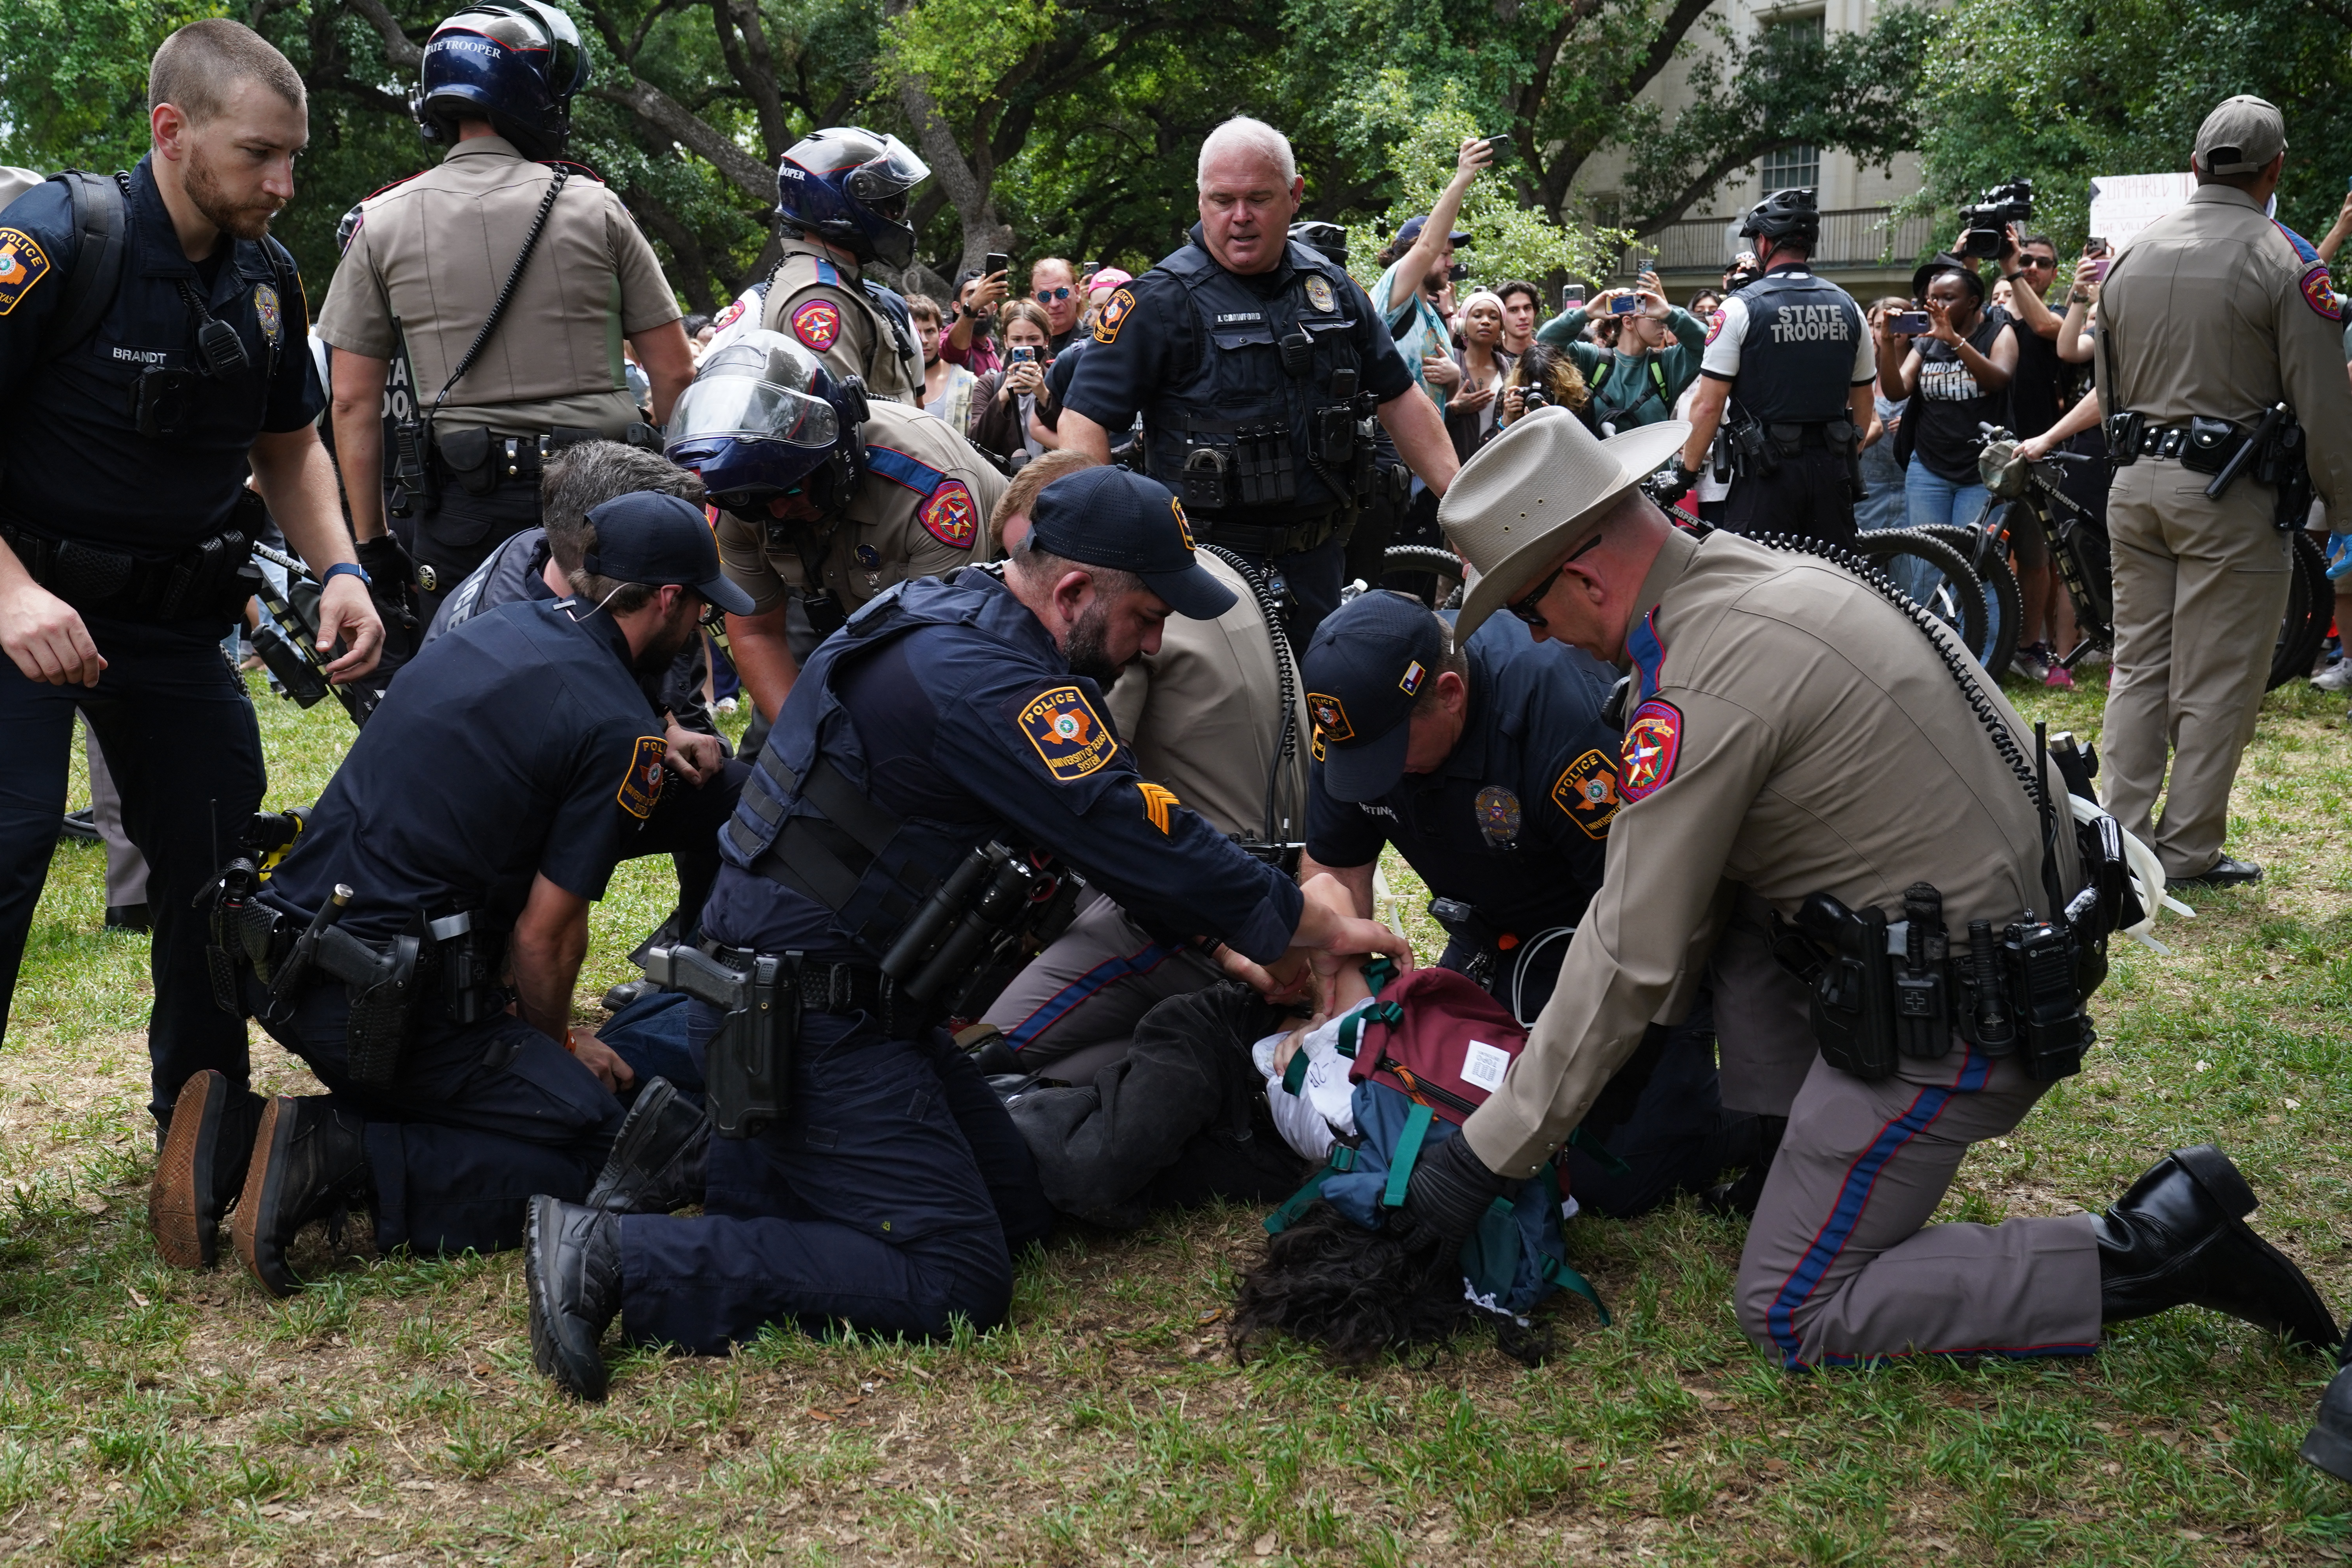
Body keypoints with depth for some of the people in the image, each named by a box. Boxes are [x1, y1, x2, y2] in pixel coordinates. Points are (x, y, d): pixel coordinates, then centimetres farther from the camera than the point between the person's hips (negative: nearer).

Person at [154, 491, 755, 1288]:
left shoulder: (494, 626, 13)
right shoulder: (619, 730, -11)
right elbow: (545, 933, -8)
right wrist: (556, 1042, 12)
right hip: (376, 998, -8)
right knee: (590, 1138, 0)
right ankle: (334, 1161, -15)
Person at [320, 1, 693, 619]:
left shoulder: (383, 224, 4)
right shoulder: (594, 207, 2)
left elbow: (354, 402, 3)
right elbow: (674, 372, 2)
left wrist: (371, 544, 8)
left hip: (462, 505, 0)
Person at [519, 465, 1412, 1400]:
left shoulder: (952, 615, 9)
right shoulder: (989, 687, -23)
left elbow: (1124, 825, 17)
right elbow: (1145, 848, -20)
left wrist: (1238, 948, 14)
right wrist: (1320, 932, -6)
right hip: (808, 1026, -10)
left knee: (1016, 1208, 12)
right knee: (956, 1281, -12)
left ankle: (718, 1163, 14)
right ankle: (620, 1259, -13)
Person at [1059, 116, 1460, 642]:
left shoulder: (1332, 287, 9)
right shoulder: (1163, 299, -9)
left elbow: (1400, 400, 15)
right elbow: (1085, 418, -13)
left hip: (1317, 561, 5)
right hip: (1211, 560, -5)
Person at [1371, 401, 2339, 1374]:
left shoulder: (1702, 688, -22)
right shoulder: (1761, 569, 7)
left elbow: (1633, 960, -20)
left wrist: (1488, 1154, -11)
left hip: (1952, 1023, -10)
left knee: (1793, 1316, 0)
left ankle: (2155, 1250, -3)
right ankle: (1787, 1156, 22)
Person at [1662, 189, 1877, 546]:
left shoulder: (1741, 307, -7)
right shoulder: (1847, 306, 8)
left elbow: (1709, 405, -10)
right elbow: (1863, 403, 15)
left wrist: (1687, 469, 1)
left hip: (1767, 470, -5)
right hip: (1832, 468, 5)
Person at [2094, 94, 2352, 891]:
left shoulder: (2132, 254, 9)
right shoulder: (2284, 260, -9)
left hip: (2135, 486, 6)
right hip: (2230, 495, -6)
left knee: (2138, 666, 12)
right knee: (2214, 683, 1)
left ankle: (2124, 839, 13)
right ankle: (2188, 851, 6)